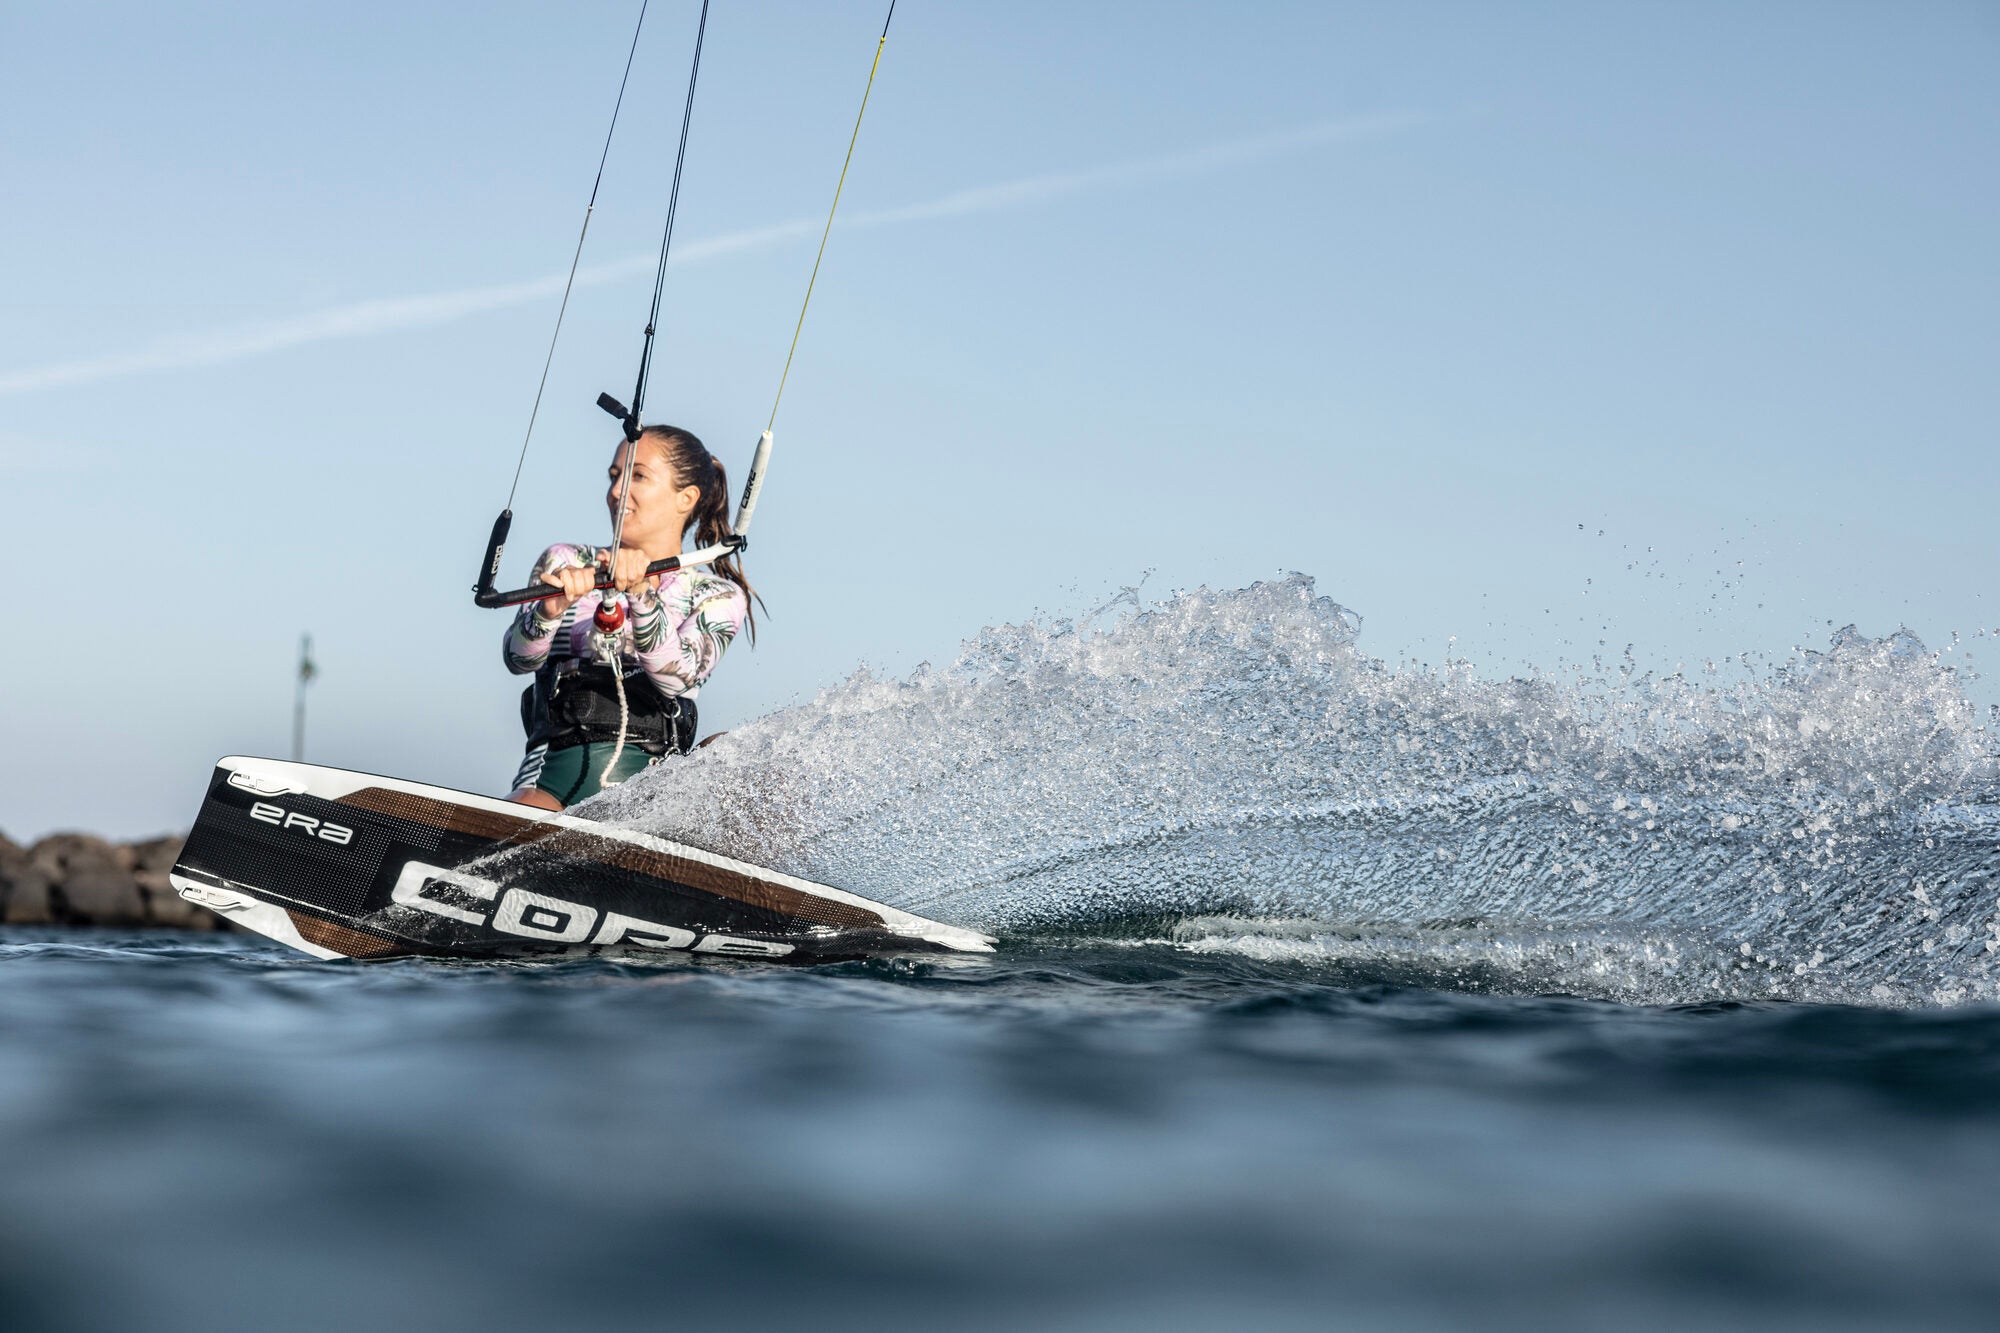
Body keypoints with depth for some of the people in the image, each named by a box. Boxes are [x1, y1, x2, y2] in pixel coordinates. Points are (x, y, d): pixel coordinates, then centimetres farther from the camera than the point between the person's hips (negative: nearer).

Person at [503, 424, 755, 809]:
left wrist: (641, 595, -24)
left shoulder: (718, 597, 14)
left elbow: (678, 676, -8)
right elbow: (519, 658, 1)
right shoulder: (565, 564, 18)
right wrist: (550, 610, -21)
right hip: (557, 763, -1)